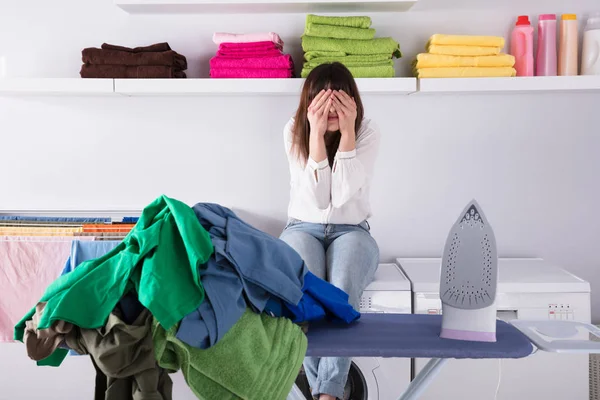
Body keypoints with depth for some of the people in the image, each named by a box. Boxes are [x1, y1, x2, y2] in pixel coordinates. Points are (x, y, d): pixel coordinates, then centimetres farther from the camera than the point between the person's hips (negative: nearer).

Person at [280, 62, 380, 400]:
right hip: (303, 228, 1)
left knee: (343, 291, -34)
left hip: (351, 231, 0)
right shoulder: (294, 131, -5)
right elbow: (317, 198, -16)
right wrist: (317, 133, -23)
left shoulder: (368, 132, -6)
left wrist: (347, 130, -22)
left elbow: (343, 194, -20)